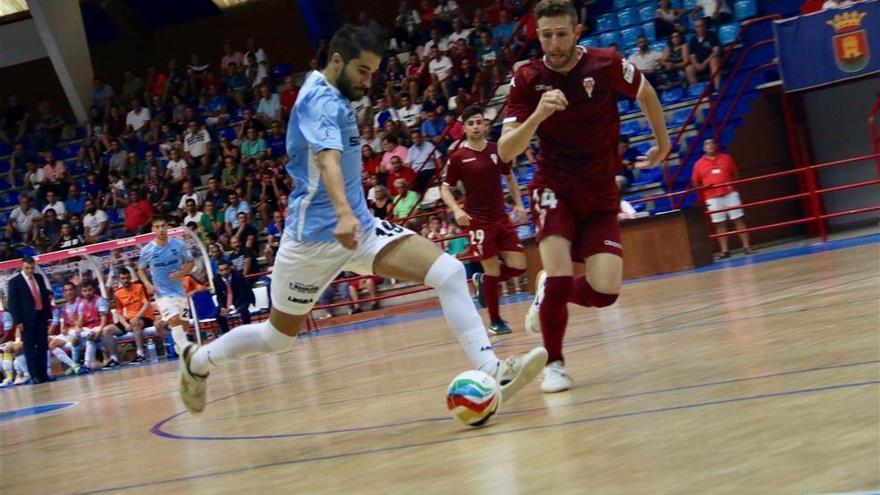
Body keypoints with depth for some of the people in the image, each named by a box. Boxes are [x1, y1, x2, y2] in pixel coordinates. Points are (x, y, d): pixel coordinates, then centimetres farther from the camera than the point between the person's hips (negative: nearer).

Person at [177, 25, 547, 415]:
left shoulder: (330, 98, 13)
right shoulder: (321, 100, -16)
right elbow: (328, 159, -35)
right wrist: (343, 214, -51)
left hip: (358, 228, 8)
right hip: (315, 234, -8)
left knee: (449, 272, -14)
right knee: (278, 336, 7)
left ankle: (491, 372, -22)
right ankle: (198, 360, 34)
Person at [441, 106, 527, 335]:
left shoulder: (497, 150, 5)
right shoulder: (458, 157, -5)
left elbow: (509, 177, 19)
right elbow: (446, 189, 0)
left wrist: (518, 204, 7)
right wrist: (456, 210, -18)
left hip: (501, 217, 4)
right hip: (478, 221, -4)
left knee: (518, 266, -2)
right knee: (492, 270, -3)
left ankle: (482, 280, 27)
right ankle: (495, 321, 12)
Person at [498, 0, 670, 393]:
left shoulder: (607, 65, -12)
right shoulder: (527, 80, -12)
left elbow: (646, 94, 10)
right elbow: (505, 152, -18)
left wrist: (663, 143, 20)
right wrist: (538, 114, -34)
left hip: (600, 195, 1)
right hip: (554, 188, -1)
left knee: (605, 291, -11)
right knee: (559, 272, -23)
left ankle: (549, 293, 22)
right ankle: (554, 363, -1)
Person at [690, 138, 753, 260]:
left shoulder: (726, 158, 9)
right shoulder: (699, 164, 6)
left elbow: (734, 174, 15)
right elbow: (695, 182, 9)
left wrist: (733, 185, -1)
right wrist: (704, 190, -5)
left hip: (730, 194, 0)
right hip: (712, 198, 0)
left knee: (738, 220, -1)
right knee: (719, 224, 1)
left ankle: (747, 246, 2)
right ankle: (724, 250, 5)